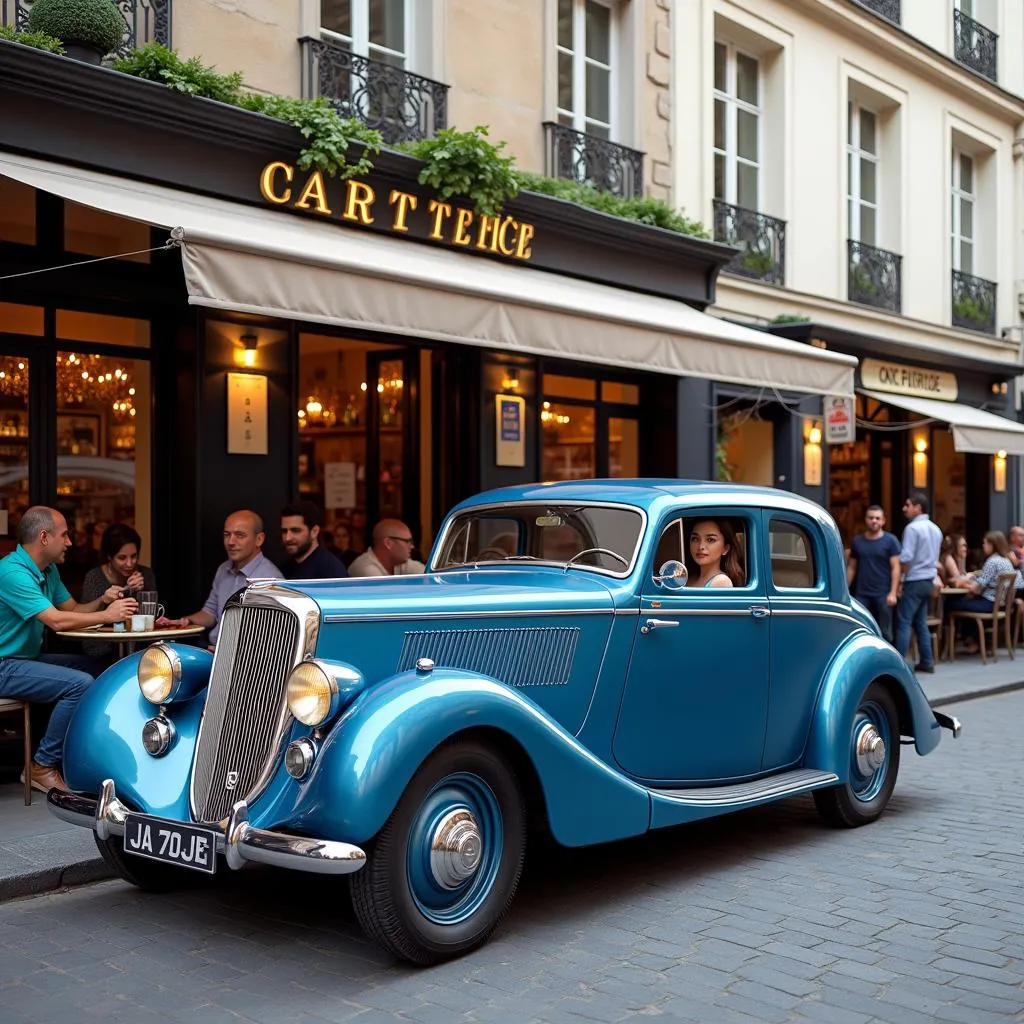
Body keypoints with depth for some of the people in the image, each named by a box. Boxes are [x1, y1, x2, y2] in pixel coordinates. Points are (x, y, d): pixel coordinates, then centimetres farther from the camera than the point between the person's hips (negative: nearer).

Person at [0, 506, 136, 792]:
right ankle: (42, 766, -13)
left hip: (28, 658, 10)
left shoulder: (48, 570, 10)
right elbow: (57, 620, -28)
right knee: (80, 683, -23)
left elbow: (72, 609, 15)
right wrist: (107, 615, -19)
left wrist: (101, 602, -5)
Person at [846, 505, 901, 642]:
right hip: (862, 594, 3)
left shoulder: (890, 541, 0)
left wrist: (893, 593, -12)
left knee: (884, 632, 2)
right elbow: (851, 568, 13)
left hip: (883, 594, -3)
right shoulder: (857, 541, 9)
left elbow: (895, 568, -4)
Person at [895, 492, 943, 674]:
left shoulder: (913, 528, -14)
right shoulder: (935, 529, 14)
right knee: (921, 622, 14)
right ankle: (927, 662, 14)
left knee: (904, 622, -7)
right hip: (929, 580, 9)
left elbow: (906, 558, -19)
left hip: (915, 581, -8)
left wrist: (899, 575, -5)